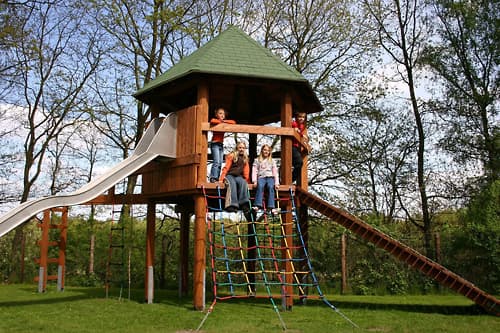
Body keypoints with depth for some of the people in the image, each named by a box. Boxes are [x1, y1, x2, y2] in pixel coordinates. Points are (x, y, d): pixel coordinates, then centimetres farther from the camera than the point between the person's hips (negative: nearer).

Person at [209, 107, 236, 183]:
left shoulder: (224, 123, 15)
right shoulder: (214, 120, -1)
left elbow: (233, 122, 7)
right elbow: (212, 121, -25)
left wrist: (224, 121, -3)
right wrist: (220, 121, -9)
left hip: (221, 144, 7)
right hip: (215, 144, -7)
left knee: (220, 163, 3)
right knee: (216, 162, -17)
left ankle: (217, 178, 4)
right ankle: (213, 178, -18)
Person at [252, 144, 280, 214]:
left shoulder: (272, 161, 22)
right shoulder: (257, 160, 20)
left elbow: (275, 172, 14)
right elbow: (254, 171, 10)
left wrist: (276, 183, 0)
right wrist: (254, 181, -7)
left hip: (270, 177, 1)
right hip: (261, 177, 0)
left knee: (270, 187, -33)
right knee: (260, 186, -35)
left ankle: (271, 207, -45)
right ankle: (257, 205, -47)